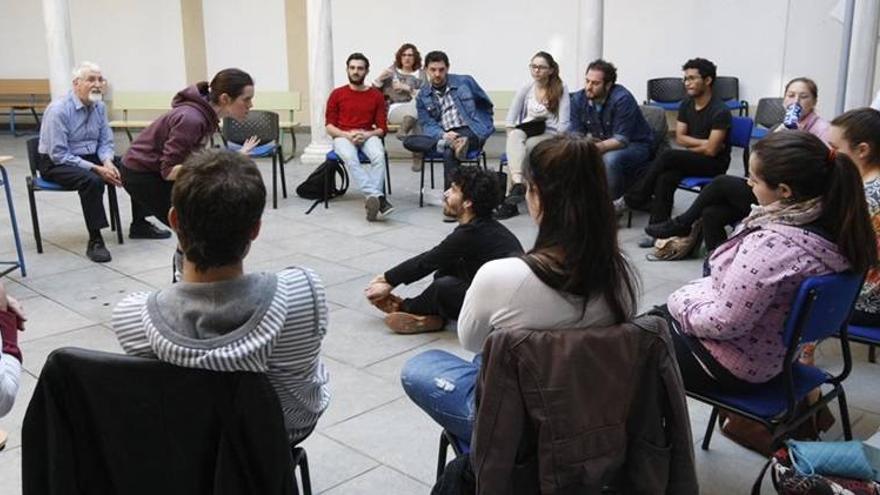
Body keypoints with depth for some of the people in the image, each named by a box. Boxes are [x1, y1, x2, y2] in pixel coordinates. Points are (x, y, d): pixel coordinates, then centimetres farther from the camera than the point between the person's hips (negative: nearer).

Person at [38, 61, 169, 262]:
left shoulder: (99, 106, 0)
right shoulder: (58, 110, -20)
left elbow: (105, 142, 7)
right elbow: (59, 155, -22)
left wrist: (107, 162, -16)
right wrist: (96, 168, -27)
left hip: (92, 156, 7)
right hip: (56, 163, -7)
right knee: (92, 180, -36)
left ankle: (139, 225, 9)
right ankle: (95, 241, -28)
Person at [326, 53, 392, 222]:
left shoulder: (376, 95, 10)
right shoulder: (337, 94, 9)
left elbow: (382, 128, 6)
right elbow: (330, 126, 5)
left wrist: (366, 135, -15)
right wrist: (348, 135, -14)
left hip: (368, 136, 1)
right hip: (343, 136, -1)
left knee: (379, 156, -34)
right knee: (350, 158, -36)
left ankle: (371, 201, -42)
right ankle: (378, 197, -49)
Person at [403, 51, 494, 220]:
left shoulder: (465, 82, 7)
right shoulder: (422, 96, 10)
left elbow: (486, 105, 18)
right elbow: (427, 124, 2)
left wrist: (484, 127, 10)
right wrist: (443, 135, -18)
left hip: (470, 132, -3)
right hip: (443, 135, 3)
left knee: (449, 152, -35)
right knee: (409, 141, -21)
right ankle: (447, 143, -38)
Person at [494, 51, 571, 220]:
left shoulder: (561, 90, -1)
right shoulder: (526, 89, 9)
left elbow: (563, 123, -8)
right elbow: (510, 119, 5)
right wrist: (512, 137, -10)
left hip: (550, 136, -3)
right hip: (526, 134, 3)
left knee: (524, 148, -32)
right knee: (515, 135, -33)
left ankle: (510, 199, -29)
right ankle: (518, 184, -50)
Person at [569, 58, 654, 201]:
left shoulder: (622, 98, -24)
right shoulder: (578, 99, -6)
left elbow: (621, 140, -28)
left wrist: (595, 148, -43)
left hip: (636, 145, -6)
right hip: (603, 144, 6)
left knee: (610, 159, -36)